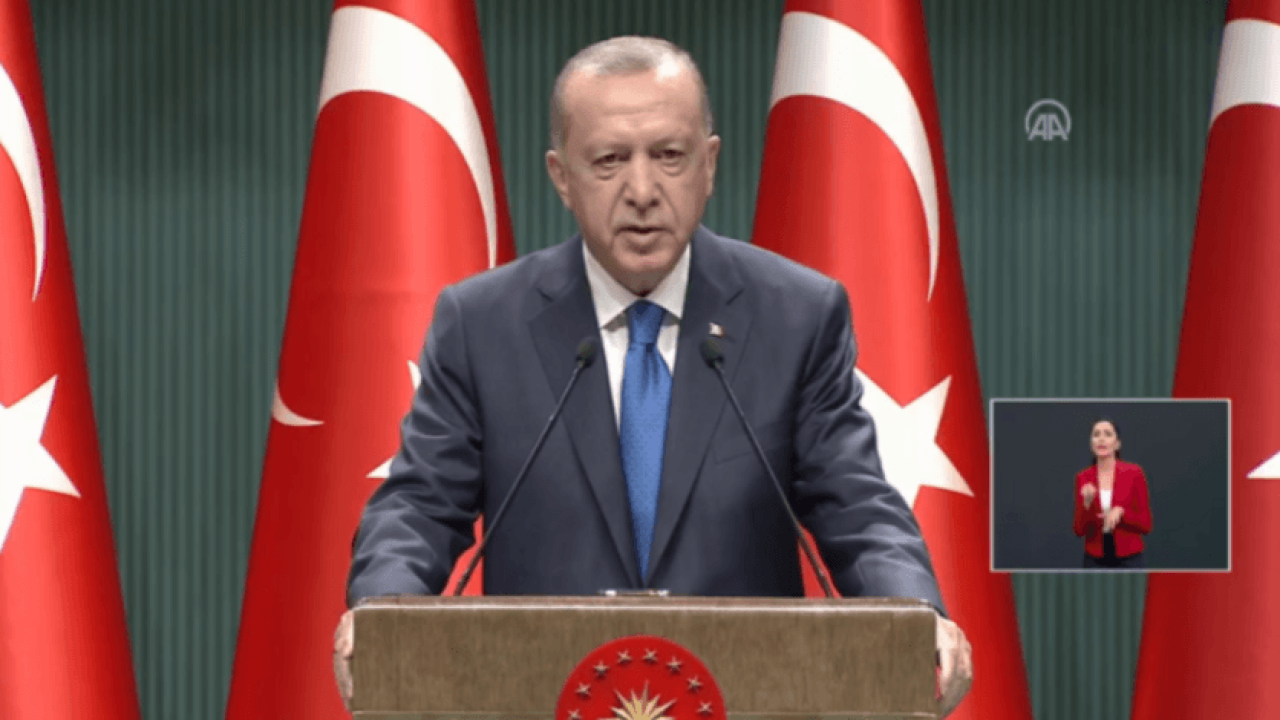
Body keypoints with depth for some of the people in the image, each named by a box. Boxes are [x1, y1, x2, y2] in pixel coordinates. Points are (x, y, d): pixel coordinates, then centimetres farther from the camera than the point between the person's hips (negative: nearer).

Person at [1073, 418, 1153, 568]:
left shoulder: (1134, 473, -2)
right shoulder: (1083, 478, 5)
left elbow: (1145, 524, -2)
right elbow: (1080, 530, 1)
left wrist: (1121, 512, -19)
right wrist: (1087, 503, -17)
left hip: (1129, 562, -2)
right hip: (1095, 563, 2)